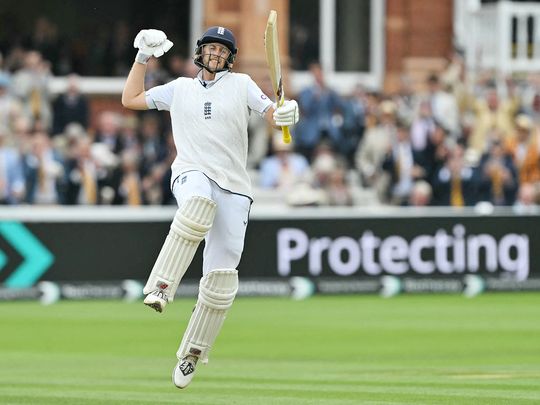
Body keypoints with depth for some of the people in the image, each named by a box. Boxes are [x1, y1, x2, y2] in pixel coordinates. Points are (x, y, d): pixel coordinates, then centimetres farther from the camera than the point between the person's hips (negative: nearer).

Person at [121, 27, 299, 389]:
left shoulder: (241, 85, 14)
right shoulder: (180, 88, 19)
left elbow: (273, 114, 2)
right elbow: (130, 99, 24)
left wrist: (286, 115, -21)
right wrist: (143, 57, 18)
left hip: (234, 187, 1)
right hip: (191, 175, -1)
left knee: (222, 276, -7)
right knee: (199, 203, -41)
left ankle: (192, 354, 6)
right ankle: (161, 287, -44)